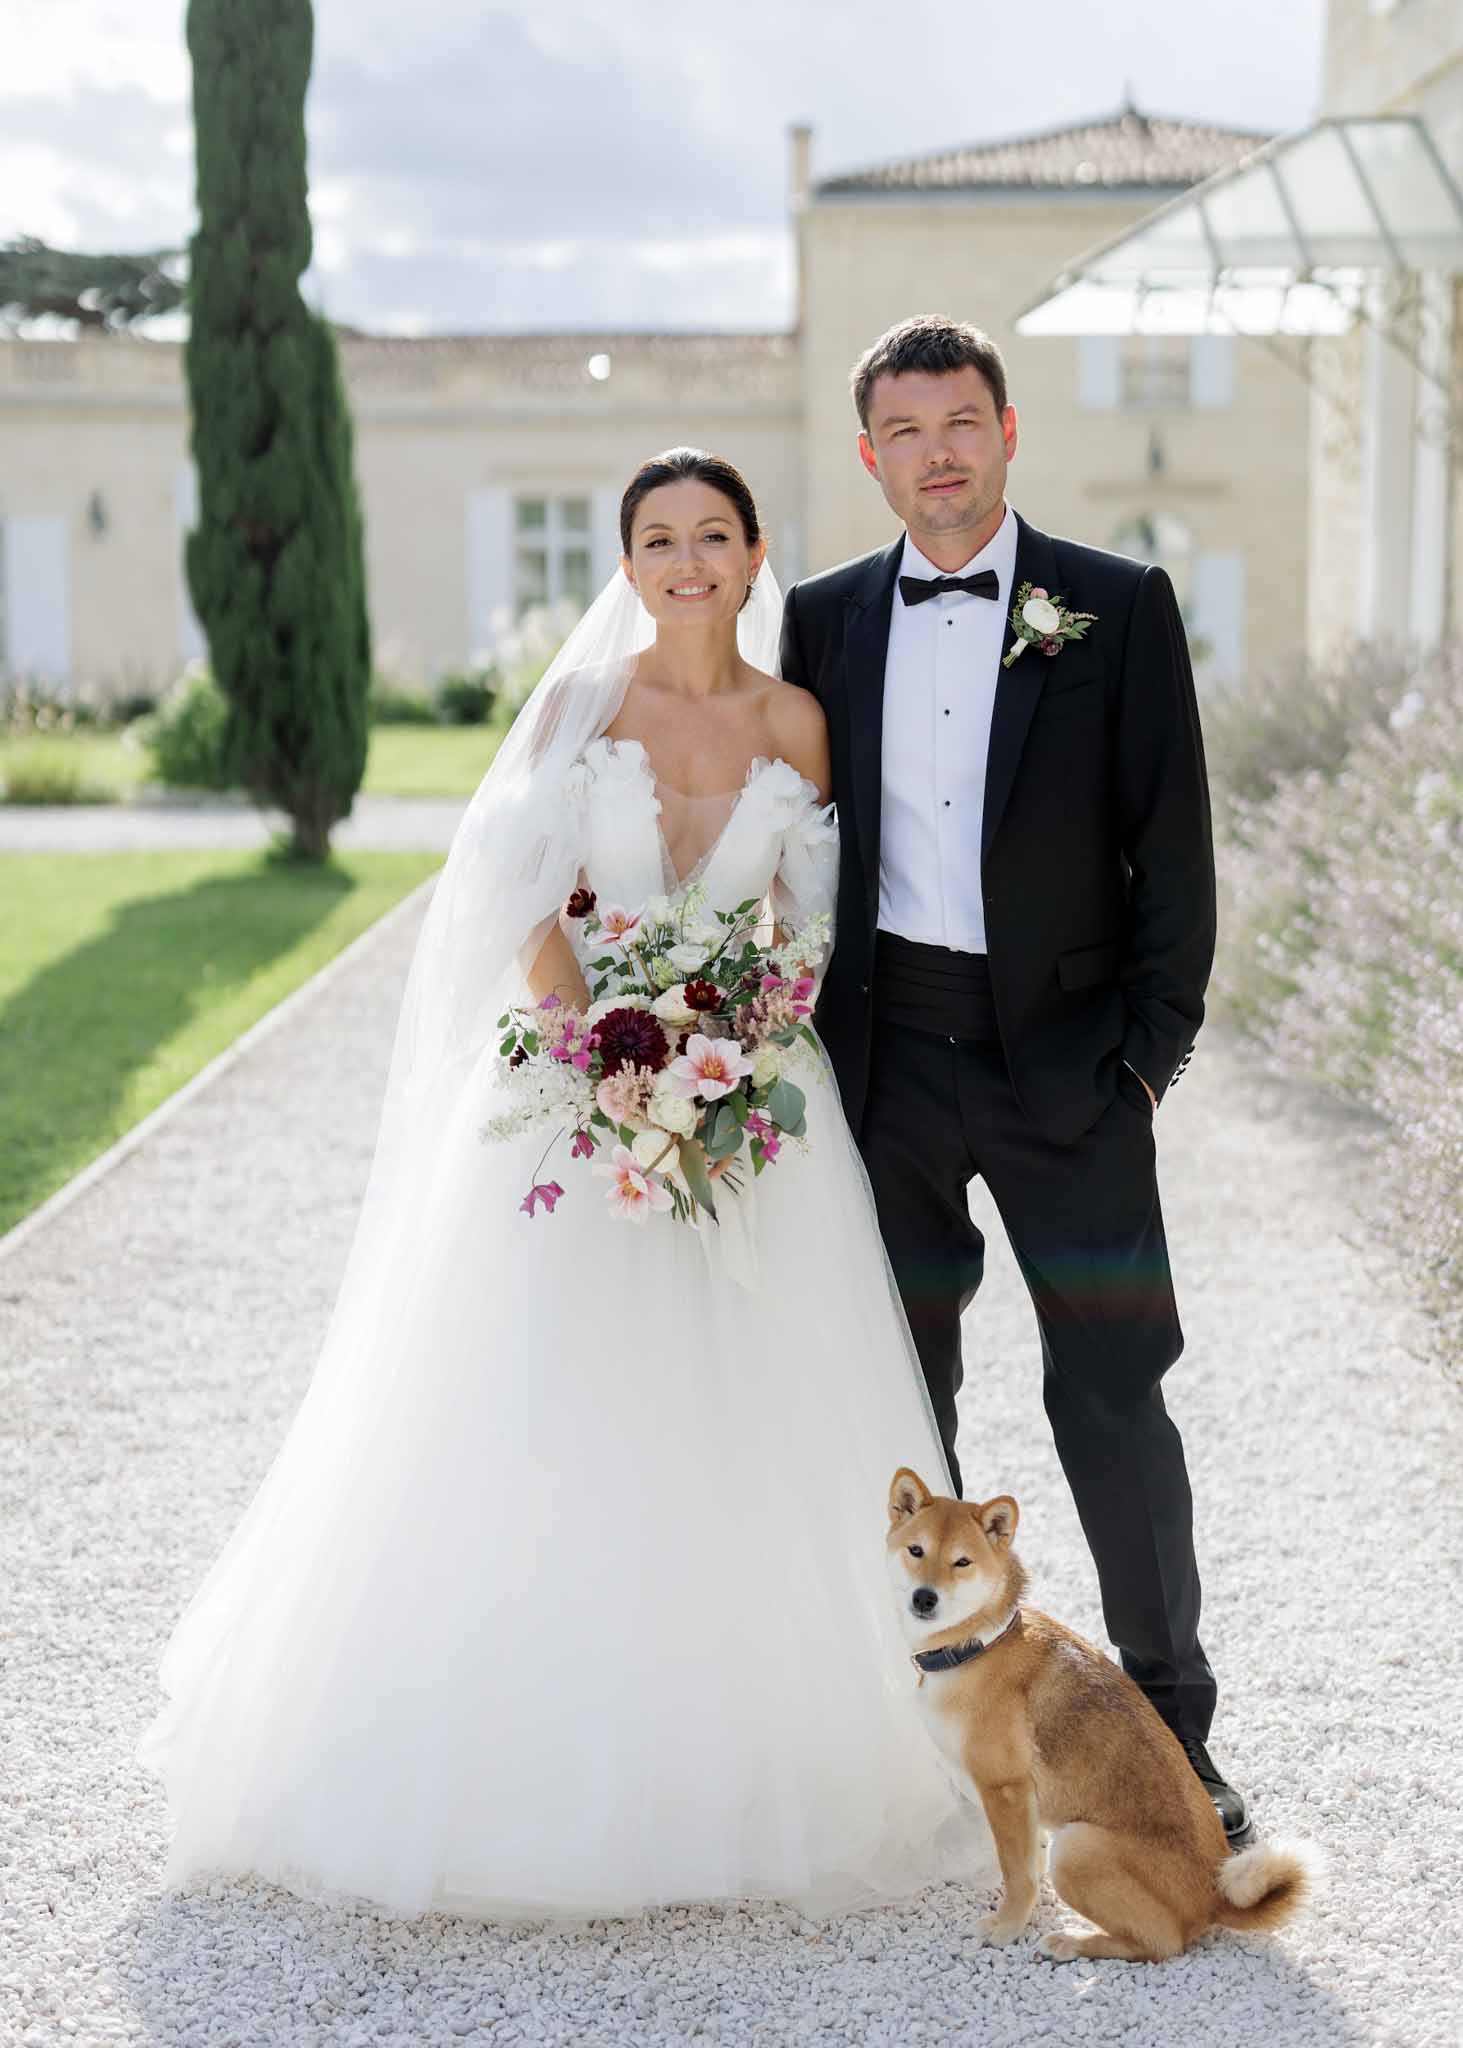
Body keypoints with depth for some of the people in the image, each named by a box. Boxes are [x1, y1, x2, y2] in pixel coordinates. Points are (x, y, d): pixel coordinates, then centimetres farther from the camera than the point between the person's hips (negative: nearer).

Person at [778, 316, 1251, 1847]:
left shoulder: (1118, 608, 0)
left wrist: (1153, 1048, -6)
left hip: (1065, 1054, -2)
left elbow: (1170, 841, 0)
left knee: (1112, 1388, -2)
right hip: (886, 1056, 3)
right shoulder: (823, 621, 7)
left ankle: (1169, 1730, 11)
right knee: (897, 1390, 9)